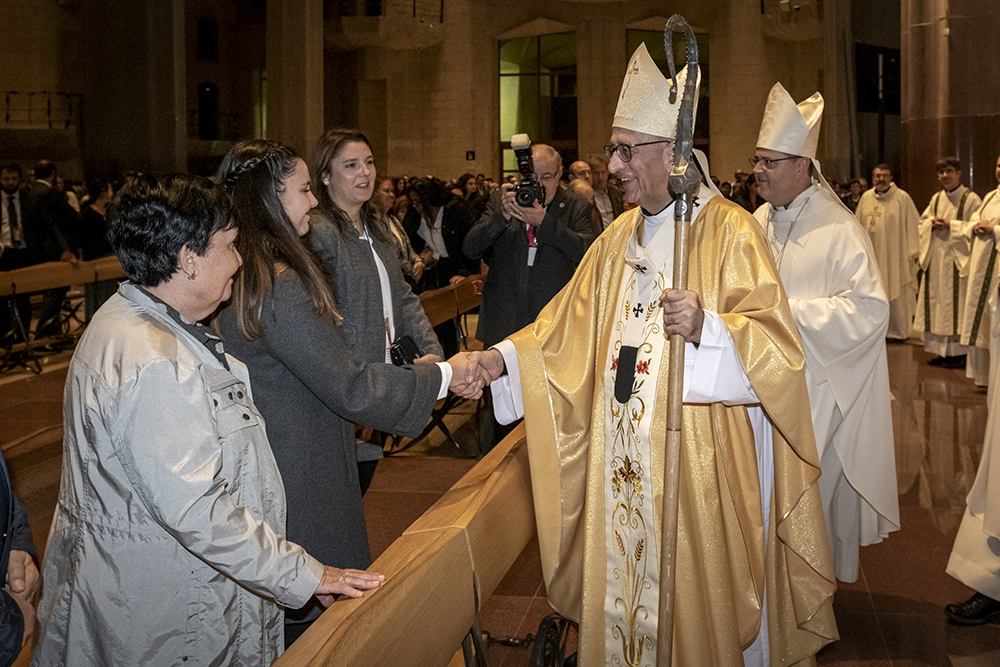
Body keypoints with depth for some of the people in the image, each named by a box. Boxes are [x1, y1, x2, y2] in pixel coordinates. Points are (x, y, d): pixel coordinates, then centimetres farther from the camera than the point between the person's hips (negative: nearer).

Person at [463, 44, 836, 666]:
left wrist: (706, 328, -33)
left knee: (694, 587, 3)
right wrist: (504, 358, 0)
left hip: (697, 457, -6)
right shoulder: (619, 237, 12)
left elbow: (775, 340, -15)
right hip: (622, 460, 6)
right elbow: (570, 324, 13)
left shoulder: (728, 230, -8)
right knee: (622, 571, 12)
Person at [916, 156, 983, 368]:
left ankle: (959, 353, -1)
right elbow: (922, 221, 20)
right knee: (937, 303, 8)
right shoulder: (936, 198, 14)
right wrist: (932, 223, -2)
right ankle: (942, 351, 16)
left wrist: (951, 225, -16)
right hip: (935, 260, 7)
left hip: (957, 260, -7)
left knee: (955, 304, -7)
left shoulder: (971, 199, -6)